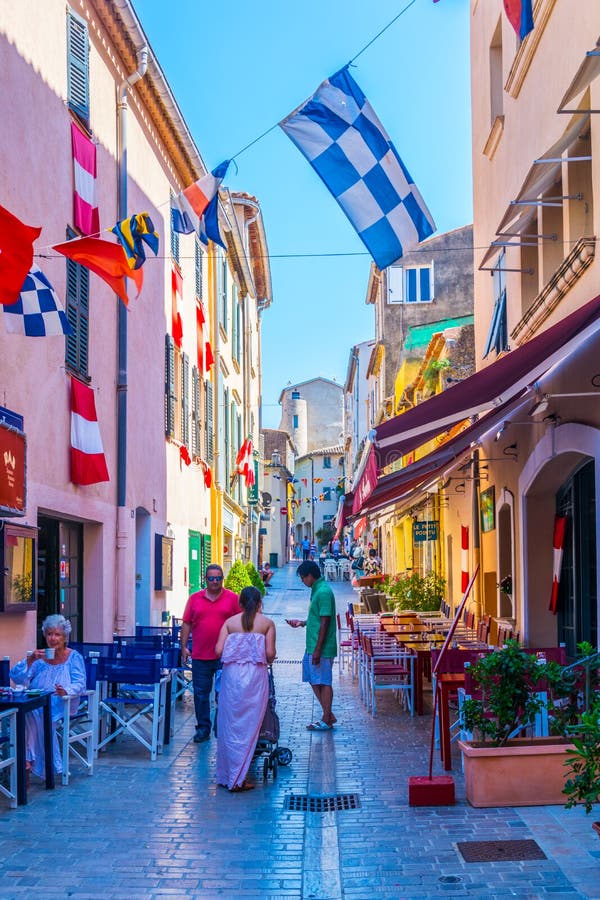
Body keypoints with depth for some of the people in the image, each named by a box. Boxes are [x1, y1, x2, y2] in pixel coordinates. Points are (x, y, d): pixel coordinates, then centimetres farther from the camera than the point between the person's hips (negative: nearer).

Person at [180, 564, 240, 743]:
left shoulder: (232, 598, 2)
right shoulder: (195, 599, 7)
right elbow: (186, 624, 9)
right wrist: (184, 647, 2)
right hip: (200, 656, 2)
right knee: (201, 694, 6)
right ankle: (203, 729, 15)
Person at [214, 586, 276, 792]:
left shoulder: (230, 622, 8)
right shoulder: (267, 623, 5)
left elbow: (219, 650, -1)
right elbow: (270, 654, -3)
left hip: (231, 674, 2)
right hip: (255, 675, -2)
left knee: (229, 725, 11)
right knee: (248, 726, 3)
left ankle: (225, 775, 18)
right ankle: (237, 779, 1)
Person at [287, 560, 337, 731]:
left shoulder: (323, 592, -18)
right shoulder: (318, 590, 13)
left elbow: (325, 622, -21)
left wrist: (317, 650, -21)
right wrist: (302, 623, 16)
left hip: (322, 648, -10)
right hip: (312, 646, 10)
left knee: (323, 682, -1)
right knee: (314, 680, 14)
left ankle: (326, 720, 9)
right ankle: (329, 715, 23)